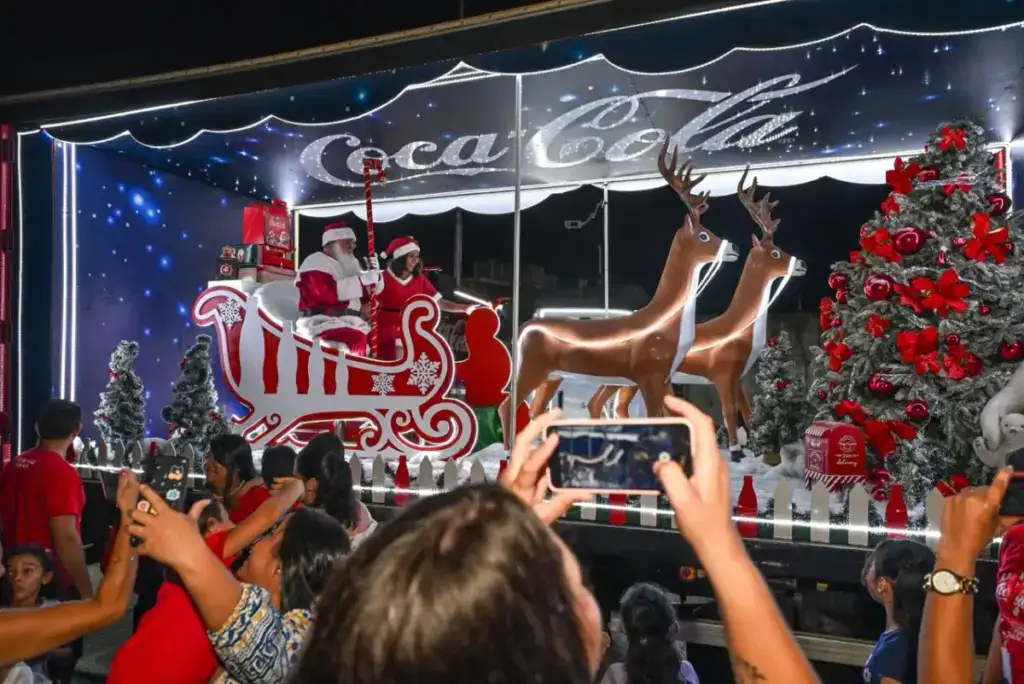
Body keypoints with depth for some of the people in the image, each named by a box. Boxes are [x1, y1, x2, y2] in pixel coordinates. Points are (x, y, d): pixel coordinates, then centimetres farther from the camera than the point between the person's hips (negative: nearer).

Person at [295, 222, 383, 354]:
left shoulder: (349, 265, 23)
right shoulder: (316, 261, -2)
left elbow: (369, 294, 22)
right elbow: (327, 293, -18)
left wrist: (374, 274, 2)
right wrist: (363, 280, -19)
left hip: (350, 324, 9)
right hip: (324, 323, -9)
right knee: (358, 341, -32)